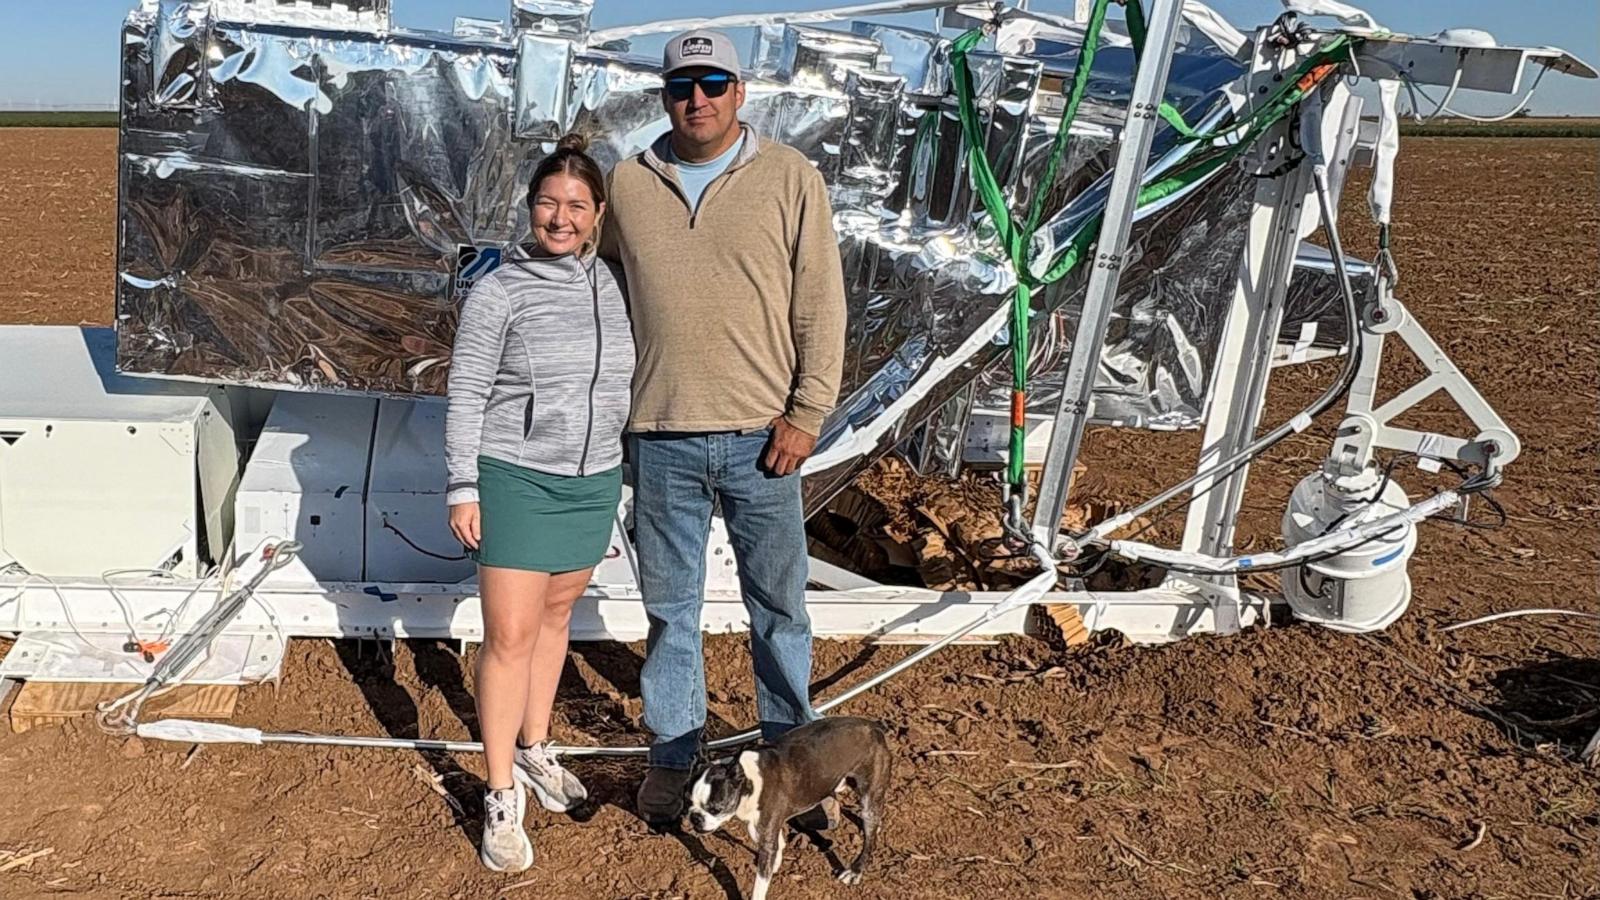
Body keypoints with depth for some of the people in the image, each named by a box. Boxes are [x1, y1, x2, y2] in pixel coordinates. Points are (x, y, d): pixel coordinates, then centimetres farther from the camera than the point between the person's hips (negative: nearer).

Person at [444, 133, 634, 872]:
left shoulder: (613, 284, 2)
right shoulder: (499, 291, -11)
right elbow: (465, 394, -7)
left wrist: (620, 476, 14)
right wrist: (462, 488, -10)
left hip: (594, 481, 5)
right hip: (515, 480, -4)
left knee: (555, 616, 18)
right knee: (510, 636, -1)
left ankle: (534, 748, 36)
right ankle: (503, 795, 13)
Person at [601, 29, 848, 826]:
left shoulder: (790, 179, -1)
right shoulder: (627, 184, 6)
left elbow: (821, 303, -2)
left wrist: (808, 412, -9)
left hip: (760, 437, -1)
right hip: (662, 437, 2)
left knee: (778, 603, 11)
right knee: (671, 608, 12)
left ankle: (789, 749, 30)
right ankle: (672, 753, 28)